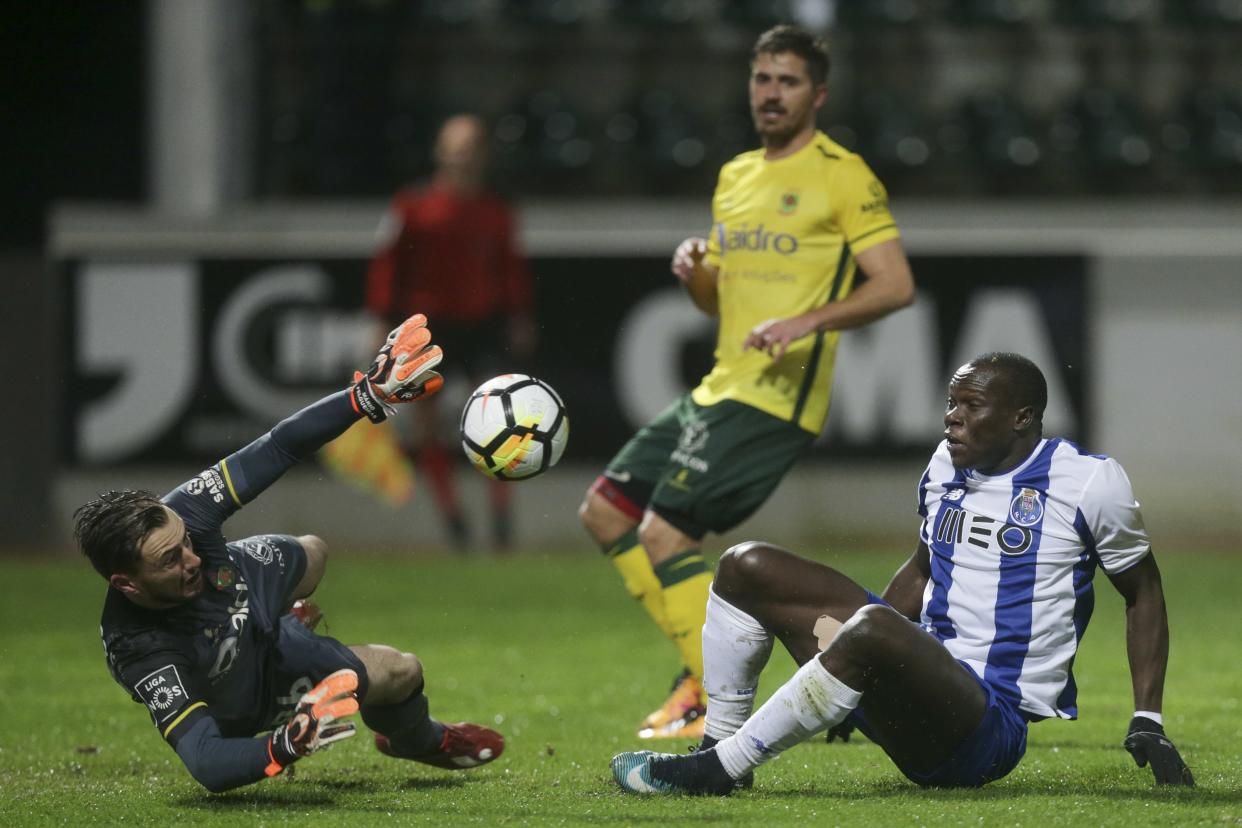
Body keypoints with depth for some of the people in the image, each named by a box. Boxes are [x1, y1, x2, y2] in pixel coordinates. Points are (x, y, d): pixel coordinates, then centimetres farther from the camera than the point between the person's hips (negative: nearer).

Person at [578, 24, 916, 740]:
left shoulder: (842, 176, -7)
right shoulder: (736, 177, 18)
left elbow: (896, 284, -14)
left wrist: (806, 321, -24)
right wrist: (694, 269, 3)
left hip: (777, 400, -9)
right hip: (721, 388, 9)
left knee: (664, 532, -17)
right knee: (605, 511, 8)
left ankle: (721, 705, -9)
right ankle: (705, 666, 12)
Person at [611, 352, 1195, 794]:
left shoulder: (1087, 481, -7)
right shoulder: (946, 465, 11)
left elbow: (1143, 593, 5)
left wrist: (1148, 726, -1)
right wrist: (861, 688, 21)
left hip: (992, 725, -8)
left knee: (873, 627, -39)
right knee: (747, 569, 3)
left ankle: (718, 770, -28)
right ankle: (717, 745, 2)